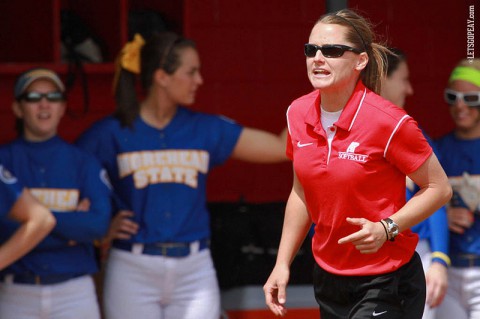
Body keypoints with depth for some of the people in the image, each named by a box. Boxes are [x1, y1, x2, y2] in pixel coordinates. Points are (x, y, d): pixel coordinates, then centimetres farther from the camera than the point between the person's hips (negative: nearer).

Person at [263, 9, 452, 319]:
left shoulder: (388, 122, -18)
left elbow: (440, 188, -9)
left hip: (386, 285, -6)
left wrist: (386, 229, -22)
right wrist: (282, 264, 10)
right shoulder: (298, 114, 1)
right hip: (327, 279, 6)